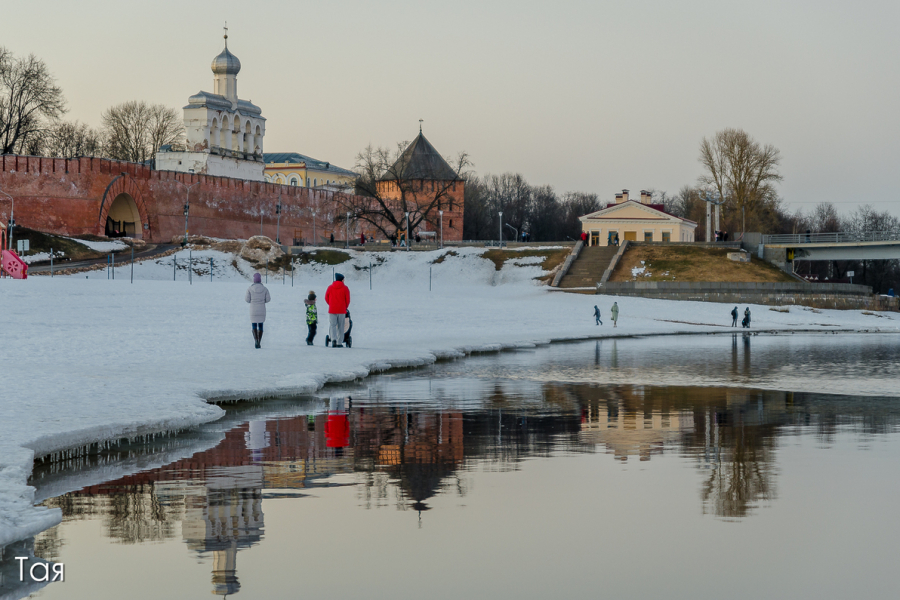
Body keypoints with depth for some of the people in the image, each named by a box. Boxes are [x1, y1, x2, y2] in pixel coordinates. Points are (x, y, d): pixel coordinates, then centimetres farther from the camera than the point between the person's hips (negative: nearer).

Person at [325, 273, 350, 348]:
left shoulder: (330, 287, 3)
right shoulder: (345, 288, -2)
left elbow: (326, 298, 9)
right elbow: (347, 300, -1)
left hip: (332, 310, 1)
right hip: (341, 310, -1)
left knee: (332, 325, 0)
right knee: (340, 327, 7)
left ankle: (333, 339, -23)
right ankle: (339, 343, 6)